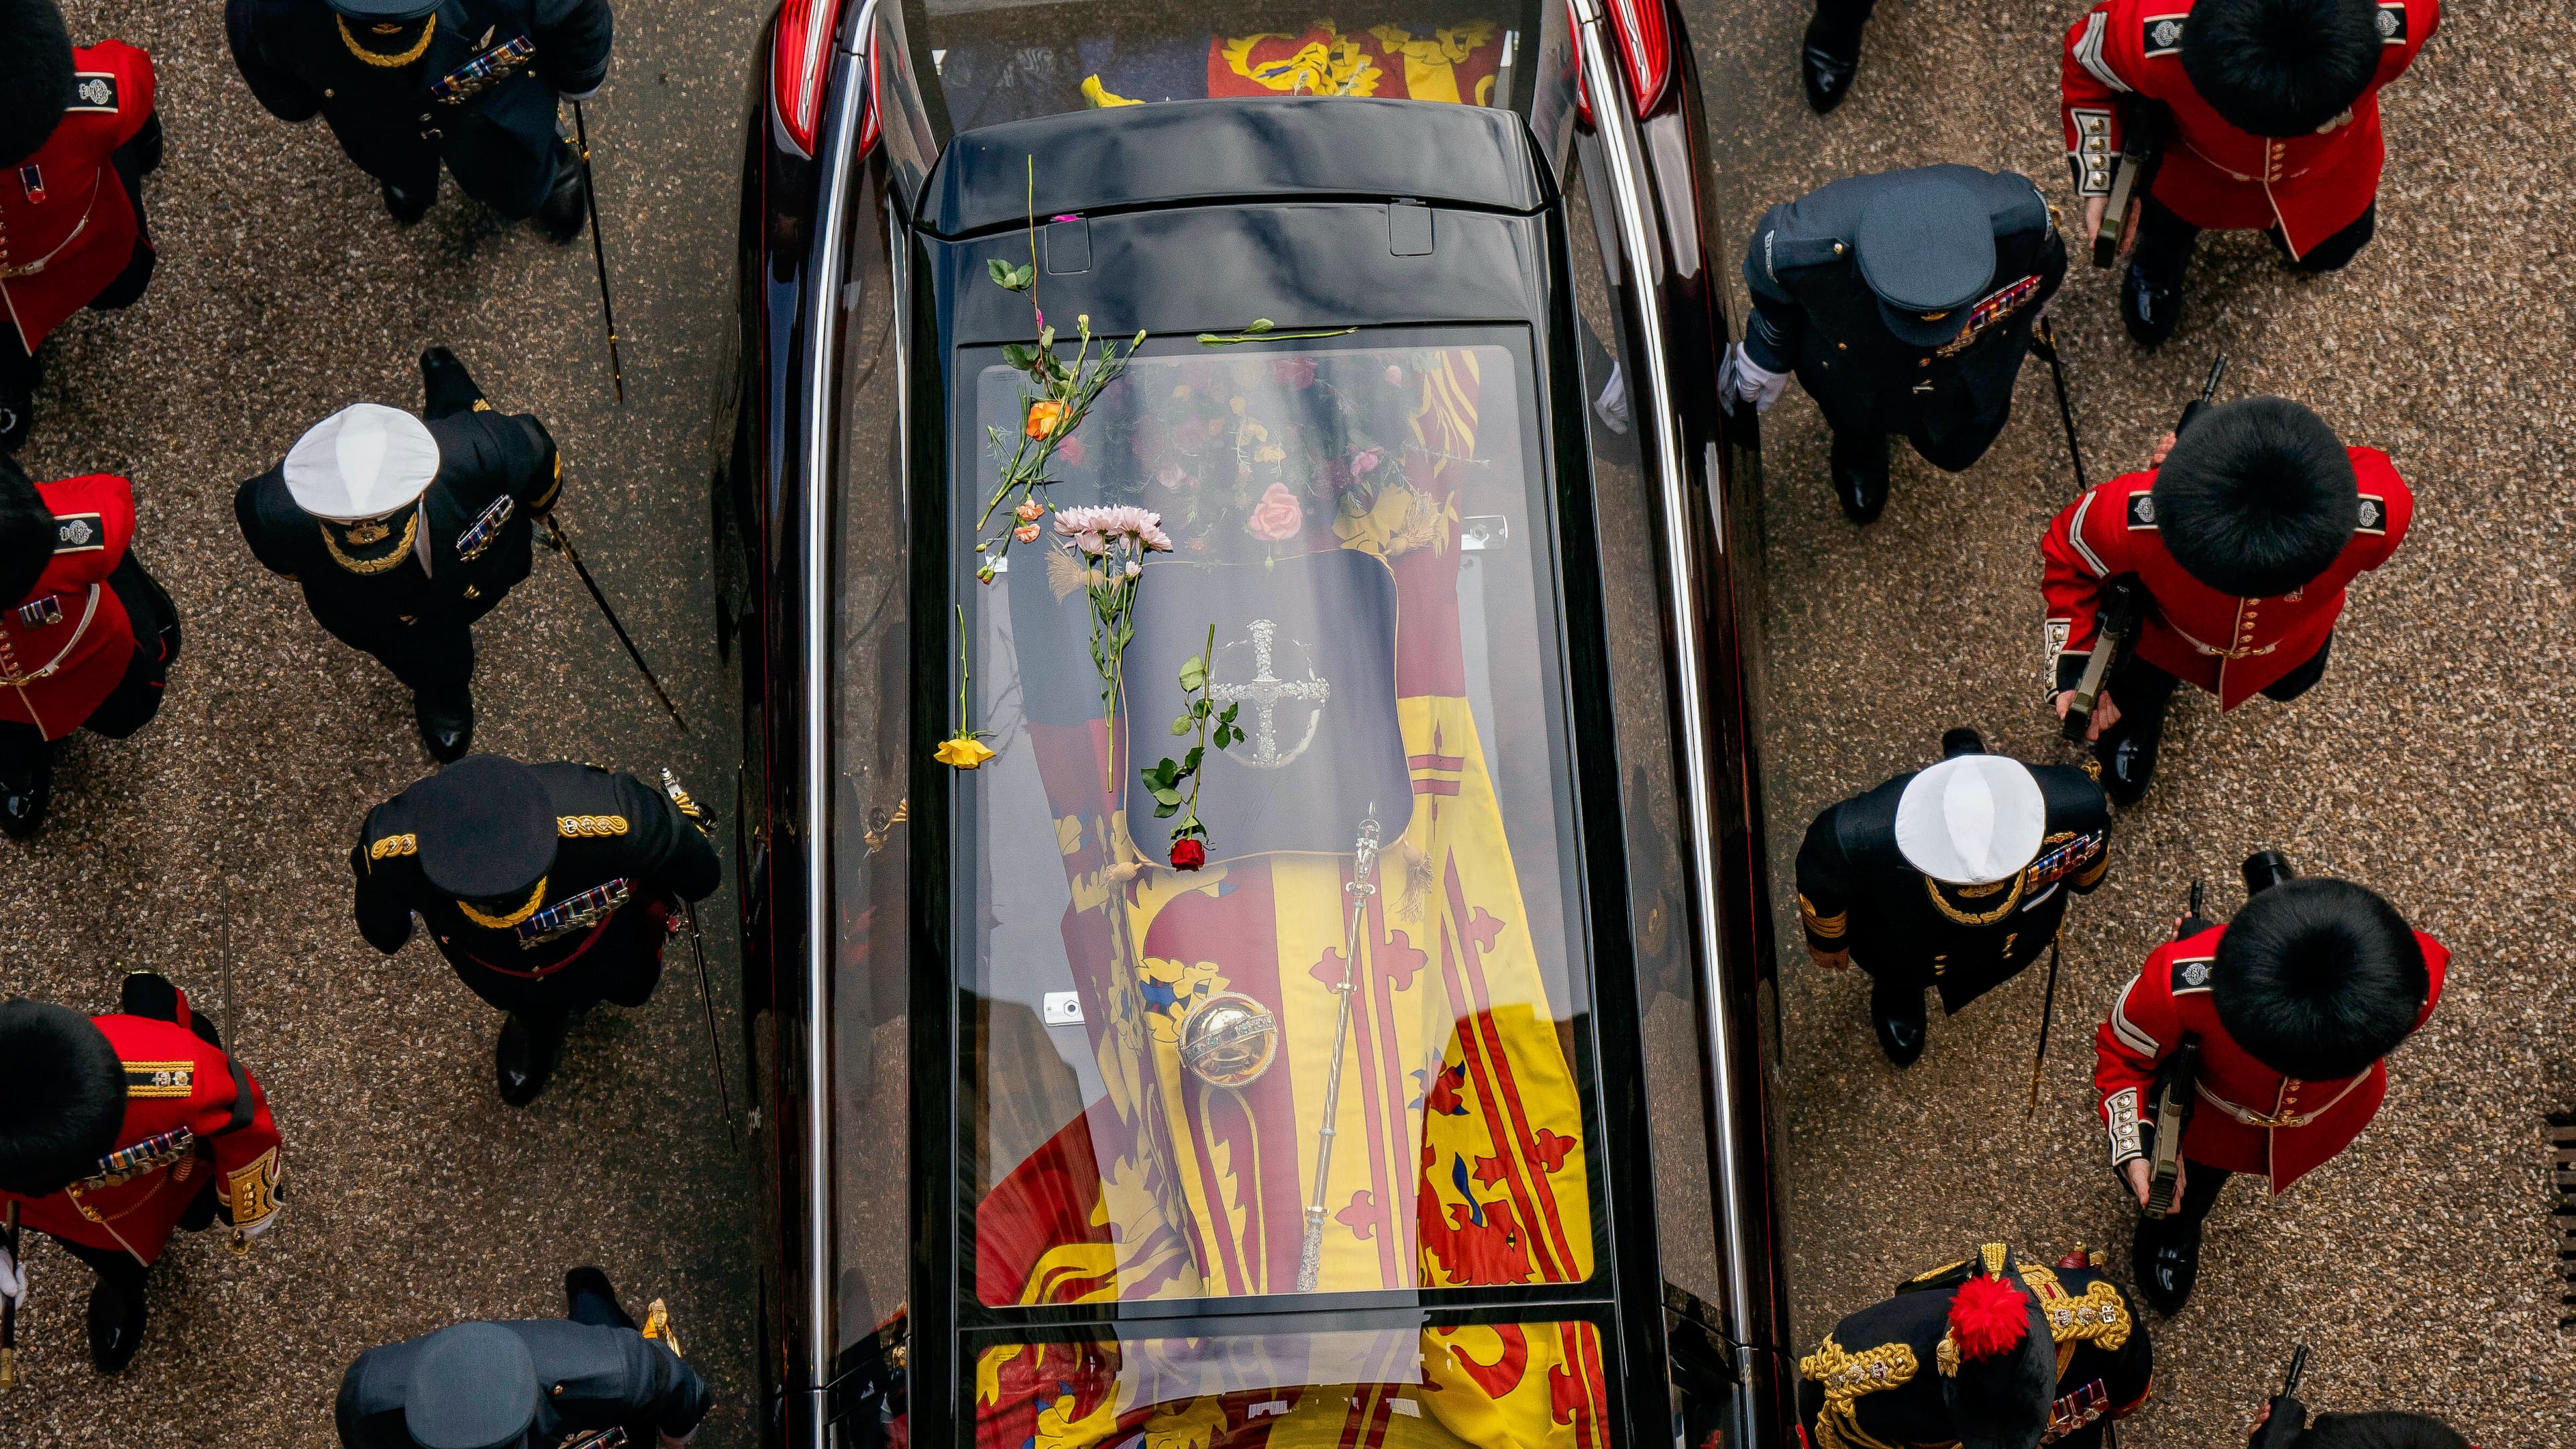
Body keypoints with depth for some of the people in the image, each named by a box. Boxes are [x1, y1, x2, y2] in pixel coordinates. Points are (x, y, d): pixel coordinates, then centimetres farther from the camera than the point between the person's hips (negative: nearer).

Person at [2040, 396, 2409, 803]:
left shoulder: (2376, 519, -47)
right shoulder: (2137, 517, -49)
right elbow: (2068, 553, -24)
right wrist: (2073, 668, -29)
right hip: (2160, 639, -2)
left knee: (2288, 684, 40)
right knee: (2124, 783, 21)